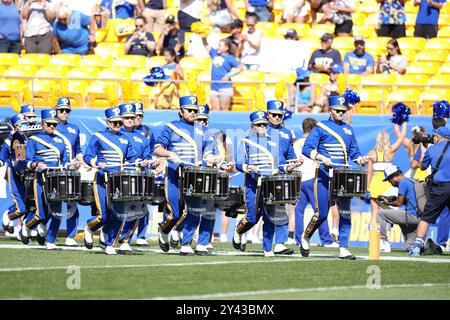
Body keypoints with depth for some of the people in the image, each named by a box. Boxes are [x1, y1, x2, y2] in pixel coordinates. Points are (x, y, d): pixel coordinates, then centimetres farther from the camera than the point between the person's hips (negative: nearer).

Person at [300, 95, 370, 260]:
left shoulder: (348, 130, 16)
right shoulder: (320, 128, 1)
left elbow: (354, 152, 20)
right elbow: (307, 149, -6)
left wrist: (360, 160, -2)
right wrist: (321, 158, -22)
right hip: (324, 176, -4)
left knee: (345, 213, -5)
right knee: (321, 214, -3)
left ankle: (343, 249, -2)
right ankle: (305, 237, 23)